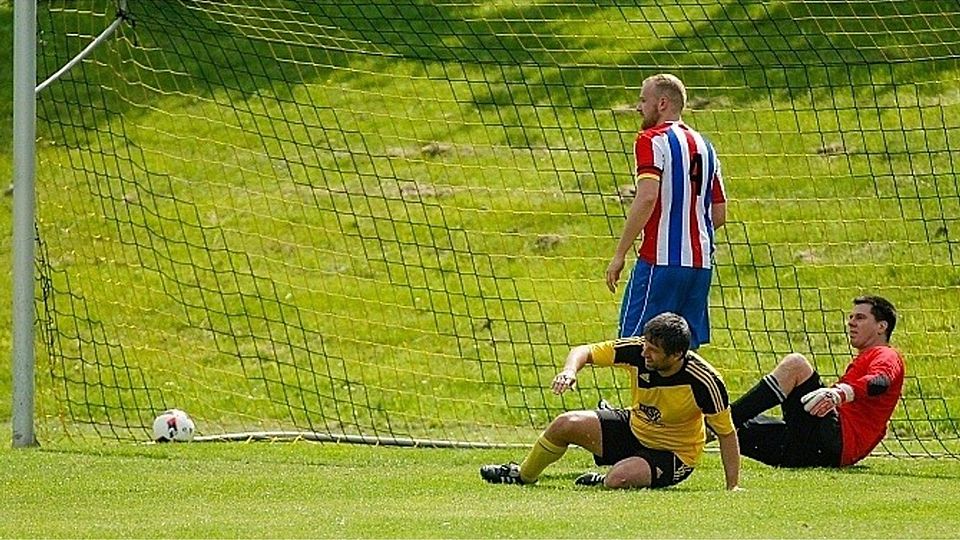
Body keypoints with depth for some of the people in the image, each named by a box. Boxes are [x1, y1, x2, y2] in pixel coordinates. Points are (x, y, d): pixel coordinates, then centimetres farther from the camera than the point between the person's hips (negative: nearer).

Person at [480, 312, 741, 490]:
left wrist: (733, 487, -22)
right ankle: (522, 475, 21)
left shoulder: (704, 381, -31)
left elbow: (727, 432, -20)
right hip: (633, 428, 5)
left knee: (620, 478, -34)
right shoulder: (637, 350, -20)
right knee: (565, 425, -7)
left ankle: (603, 482, 5)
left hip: (673, 455, -5)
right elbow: (584, 352, -9)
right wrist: (570, 370, -33)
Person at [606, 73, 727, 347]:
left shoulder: (652, 140, -5)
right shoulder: (703, 145, 18)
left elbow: (647, 198, -19)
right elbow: (719, 214, 19)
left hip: (660, 262, -8)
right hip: (700, 263, 8)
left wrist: (619, 254, -16)